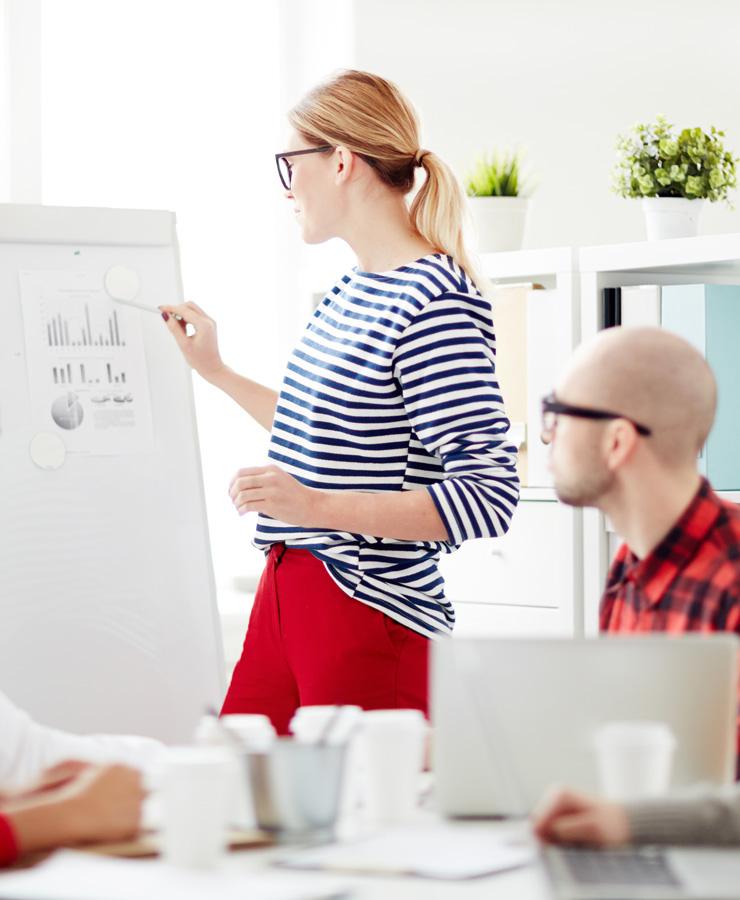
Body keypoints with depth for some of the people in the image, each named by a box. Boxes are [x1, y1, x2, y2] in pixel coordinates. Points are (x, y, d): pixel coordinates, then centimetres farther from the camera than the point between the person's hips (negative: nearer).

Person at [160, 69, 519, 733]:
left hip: (371, 616, -9)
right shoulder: (352, 288, 12)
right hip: (287, 592, 9)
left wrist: (315, 506, -27)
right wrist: (217, 372, 26)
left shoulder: (435, 302, -16)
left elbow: (490, 493, -22)